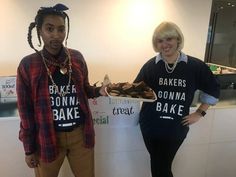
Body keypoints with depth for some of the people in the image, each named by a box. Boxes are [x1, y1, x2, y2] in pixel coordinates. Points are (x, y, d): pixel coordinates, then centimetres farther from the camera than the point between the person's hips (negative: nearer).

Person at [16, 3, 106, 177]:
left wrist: (99, 90, -11)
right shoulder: (28, 65, -9)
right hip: (47, 137, -2)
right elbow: (26, 110, -4)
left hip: (80, 133, 3)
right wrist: (29, 149, 0)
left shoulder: (77, 58, -2)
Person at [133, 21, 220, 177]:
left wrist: (199, 113, 5)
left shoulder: (196, 66, -6)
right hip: (151, 126, 1)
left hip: (176, 129, 0)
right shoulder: (150, 65, -5)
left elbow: (213, 89, 7)